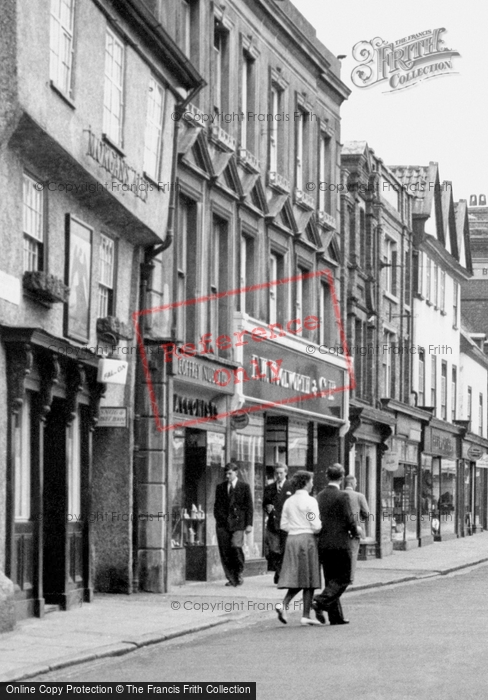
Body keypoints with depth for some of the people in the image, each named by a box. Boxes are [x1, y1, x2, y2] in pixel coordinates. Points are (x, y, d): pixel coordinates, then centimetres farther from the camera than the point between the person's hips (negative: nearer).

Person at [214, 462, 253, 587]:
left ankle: (239, 573, 1)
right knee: (225, 551, -1)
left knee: (236, 547, -18)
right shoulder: (220, 487, 14)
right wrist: (218, 518, 4)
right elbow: (217, 505, 17)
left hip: (238, 522, -3)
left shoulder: (244, 487, 5)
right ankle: (231, 578, 7)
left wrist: (249, 524, -2)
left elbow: (249, 506, 4)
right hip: (223, 524, 3)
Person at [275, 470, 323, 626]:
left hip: (291, 539, 6)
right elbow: (316, 525, -13)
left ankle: (284, 604, -11)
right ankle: (306, 616, 3)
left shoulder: (288, 502, 9)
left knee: (296, 578, 11)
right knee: (309, 579, 2)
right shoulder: (310, 501, -10)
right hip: (307, 539, -6)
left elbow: (284, 525, 10)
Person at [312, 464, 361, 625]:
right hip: (340, 543, -7)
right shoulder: (342, 496, -12)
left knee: (331, 580, 11)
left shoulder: (319, 497, 7)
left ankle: (336, 617, 12)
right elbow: (350, 520, -15)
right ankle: (321, 602, -17)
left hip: (323, 544, 7)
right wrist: (356, 531, 5)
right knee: (343, 579, 1)